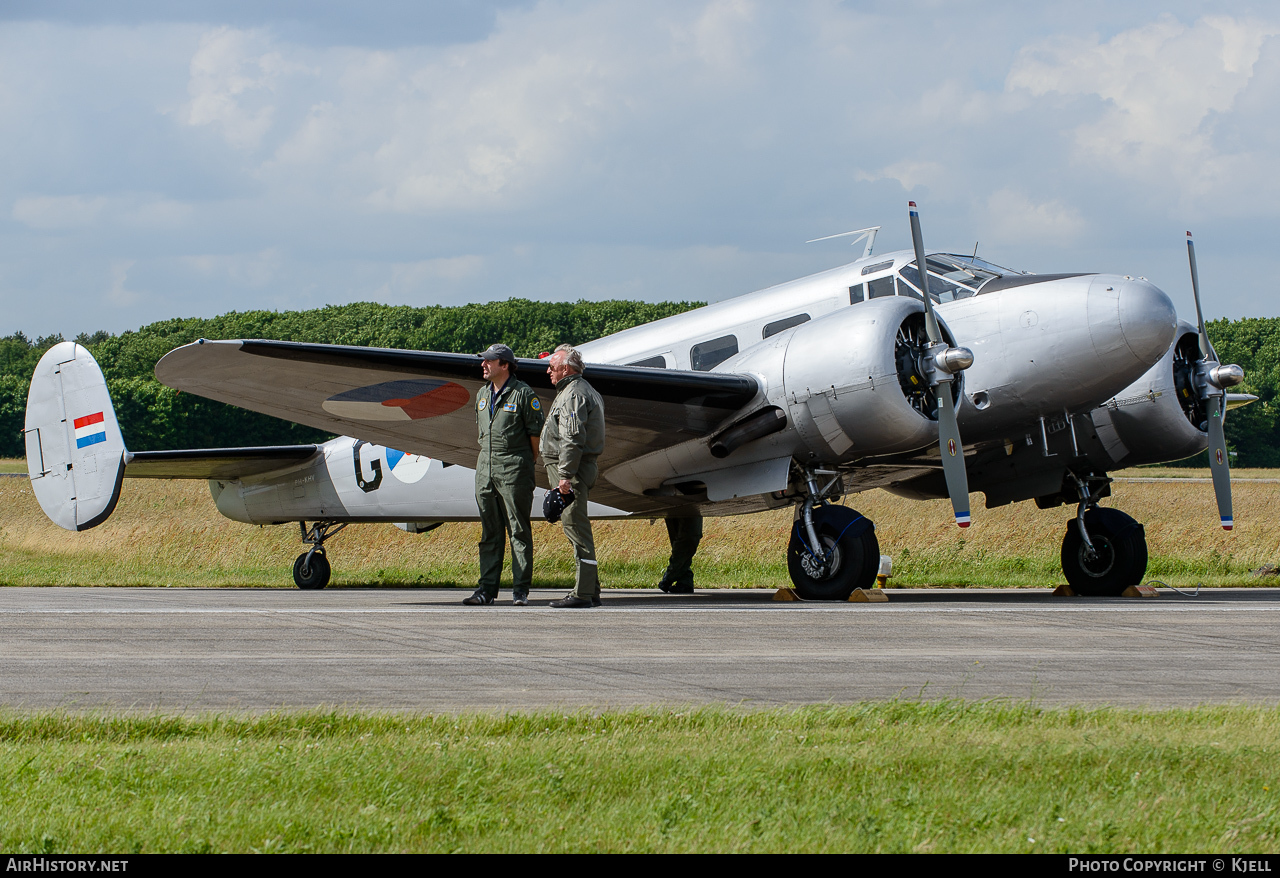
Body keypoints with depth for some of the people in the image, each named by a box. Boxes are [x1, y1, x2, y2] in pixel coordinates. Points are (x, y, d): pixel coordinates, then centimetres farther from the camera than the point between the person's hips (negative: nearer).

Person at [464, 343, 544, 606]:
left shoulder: (523, 394, -6)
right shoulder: (482, 395, 16)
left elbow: (536, 432, -4)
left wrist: (525, 463, -1)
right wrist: (482, 461, 18)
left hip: (514, 469, -7)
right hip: (486, 469, 7)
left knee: (519, 530, -3)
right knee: (490, 532, 7)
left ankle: (520, 589, -2)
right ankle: (487, 589, 9)